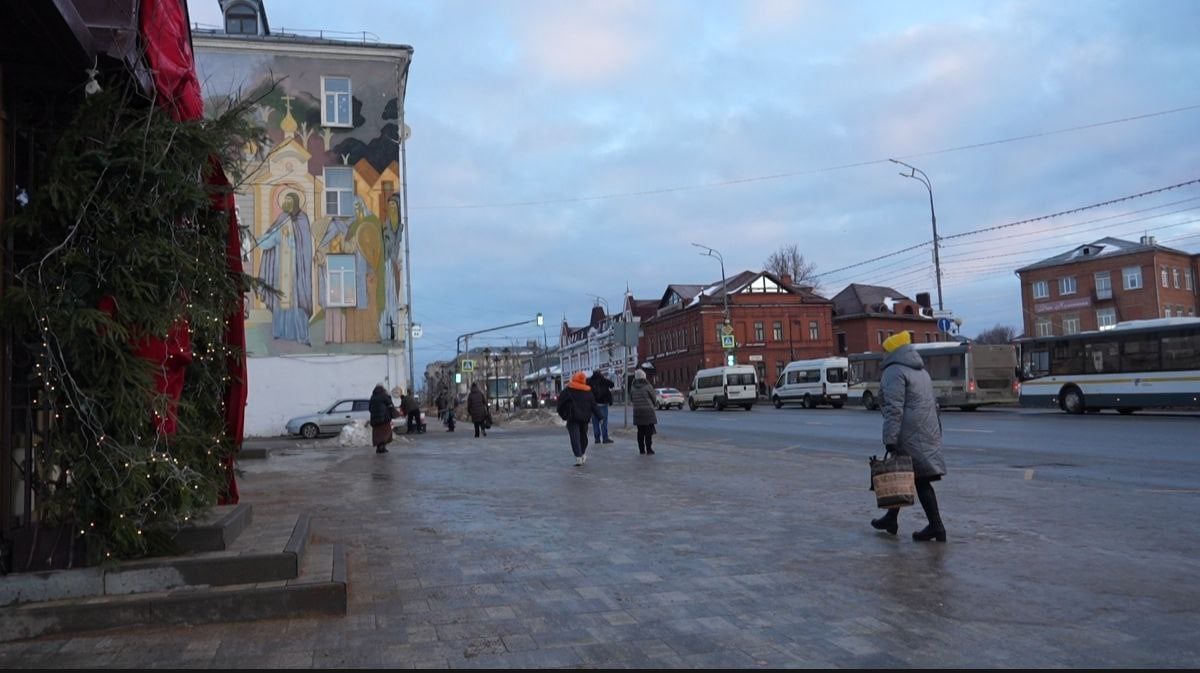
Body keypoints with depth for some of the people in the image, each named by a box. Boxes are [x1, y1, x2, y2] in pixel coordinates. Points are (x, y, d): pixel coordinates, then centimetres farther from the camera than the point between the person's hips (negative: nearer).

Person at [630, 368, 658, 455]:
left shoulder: (633, 387, 1)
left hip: (637, 411, 4)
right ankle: (649, 450, -2)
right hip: (648, 411, -4)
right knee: (649, 431, 0)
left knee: (640, 431, 9)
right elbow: (653, 397, -2)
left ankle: (642, 450, 10)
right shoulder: (648, 386, -10)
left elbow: (631, 398, 11)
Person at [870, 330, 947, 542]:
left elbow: (894, 409, -19)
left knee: (921, 480, -5)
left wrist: (890, 439, -20)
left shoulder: (894, 372, -11)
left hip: (910, 435, -9)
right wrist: (936, 434, 27)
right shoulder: (922, 372, 19)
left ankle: (936, 526, -2)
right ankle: (891, 519, 21)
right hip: (928, 433, 9)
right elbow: (933, 403, 23)